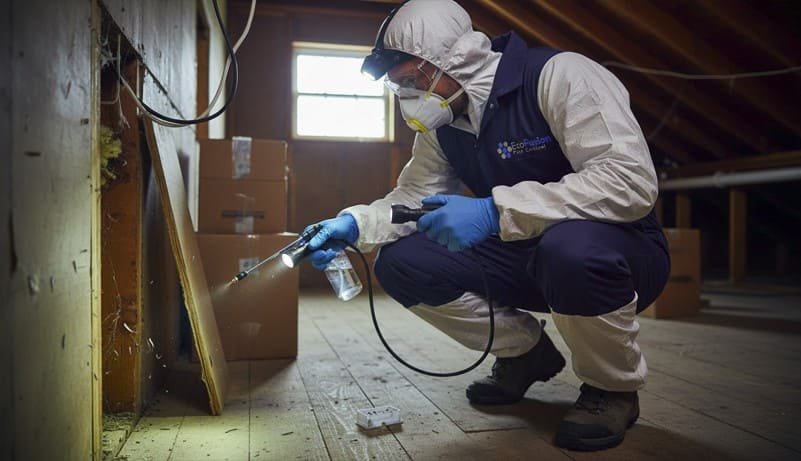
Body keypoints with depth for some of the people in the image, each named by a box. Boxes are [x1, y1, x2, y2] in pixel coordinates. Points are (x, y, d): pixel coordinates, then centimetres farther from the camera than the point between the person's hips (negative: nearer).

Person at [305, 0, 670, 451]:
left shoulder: (558, 75, -21)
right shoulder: (442, 120, 0)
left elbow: (632, 181, -31)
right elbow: (414, 196, 5)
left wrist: (495, 210, -37)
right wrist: (353, 223, -15)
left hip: (616, 254, -6)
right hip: (525, 260, 6)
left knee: (571, 246, -41)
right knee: (401, 262, -10)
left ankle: (614, 389, -9)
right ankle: (524, 351, 10)